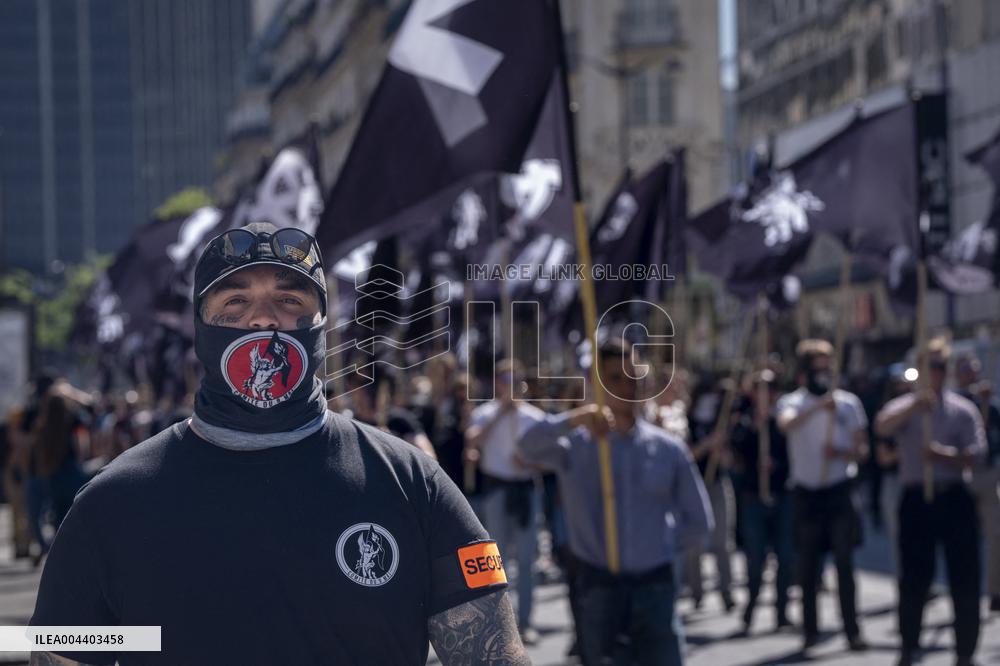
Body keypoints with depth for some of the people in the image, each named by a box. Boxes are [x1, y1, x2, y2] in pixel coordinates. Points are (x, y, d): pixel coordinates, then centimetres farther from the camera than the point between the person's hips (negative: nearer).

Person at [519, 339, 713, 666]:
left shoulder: (669, 449, 4)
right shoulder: (576, 445, -2)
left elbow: (699, 520, 13)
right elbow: (529, 447, -24)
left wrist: (661, 547, 2)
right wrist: (574, 419, -40)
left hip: (655, 589, 1)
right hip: (600, 590, -1)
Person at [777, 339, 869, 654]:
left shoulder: (848, 402, 5)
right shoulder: (791, 402, 0)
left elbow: (862, 449, 6)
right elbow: (786, 424, -25)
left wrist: (841, 452, -16)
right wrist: (819, 406, -39)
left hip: (840, 489, 0)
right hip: (806, 492, 0)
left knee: (845, 562, -6)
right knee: (807, 566, 5)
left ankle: (852, 631, -6)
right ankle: (810, 630, 14)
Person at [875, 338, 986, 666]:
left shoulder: (963, 410, 7)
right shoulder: (905, 407, 5)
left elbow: (976, 454, -2)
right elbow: (882, 426, -16)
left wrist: (943, 455, -20)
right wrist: (914, 407, -33)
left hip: (954, 497, 0)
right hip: (916, 499, 0)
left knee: (964, 580, 0)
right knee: (913, 580, 3)